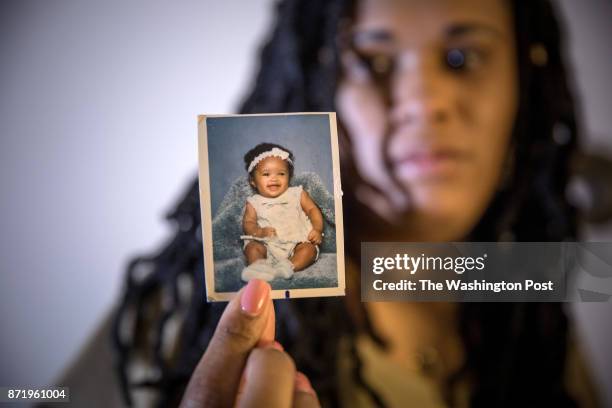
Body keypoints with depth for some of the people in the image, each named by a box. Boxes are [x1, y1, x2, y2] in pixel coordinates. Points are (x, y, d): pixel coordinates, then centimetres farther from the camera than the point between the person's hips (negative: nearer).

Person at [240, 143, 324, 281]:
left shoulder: (297, 194, 7)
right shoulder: (254, 202, 7)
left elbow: (312, 210, 8)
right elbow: (248, 223, 2)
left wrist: (317, 230, -9)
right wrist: (260, 232, -21)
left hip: (297, 242, 0)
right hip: (267, 245, 0)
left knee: (310, 248, -25)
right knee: (252, 248, -23)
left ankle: (289, 267, -44)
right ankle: (259, 267, -46)